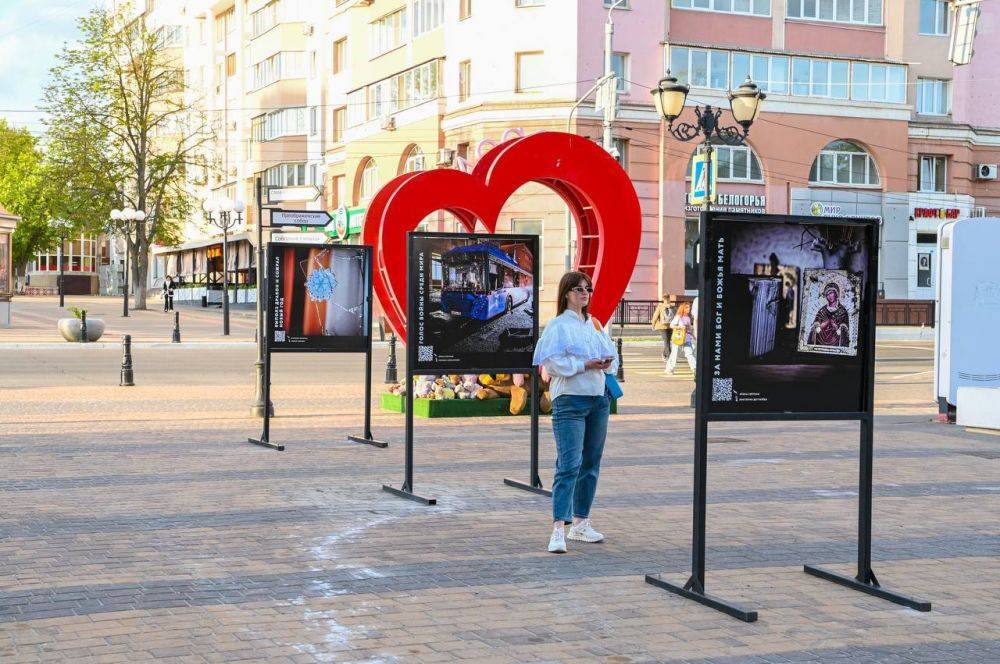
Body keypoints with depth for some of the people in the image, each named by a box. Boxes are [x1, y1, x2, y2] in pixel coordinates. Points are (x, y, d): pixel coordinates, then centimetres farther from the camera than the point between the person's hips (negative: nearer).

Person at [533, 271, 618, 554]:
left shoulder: (595, 324, 15)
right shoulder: (558, 325, -5)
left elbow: (612, 353, 17)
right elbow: (552, 362, -14)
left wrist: (607, 362, -6)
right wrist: (585, 365, -19)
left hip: (599, 398, 7)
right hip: (570, 400, -7)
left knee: (591, 463, 11)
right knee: (569, 464, -15)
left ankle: (580, 523, 21)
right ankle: (558, 529, -19)